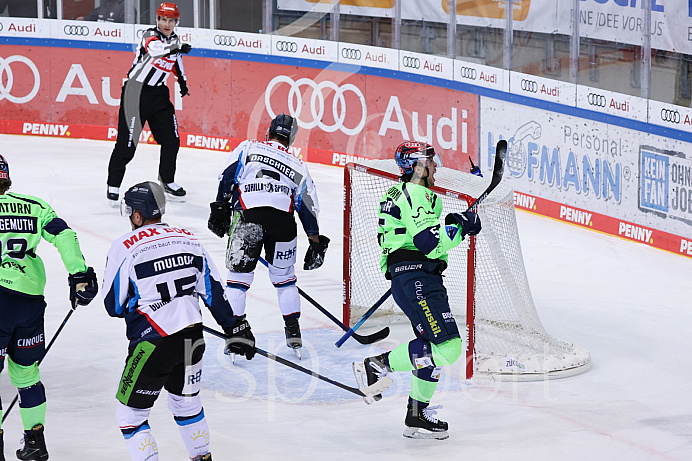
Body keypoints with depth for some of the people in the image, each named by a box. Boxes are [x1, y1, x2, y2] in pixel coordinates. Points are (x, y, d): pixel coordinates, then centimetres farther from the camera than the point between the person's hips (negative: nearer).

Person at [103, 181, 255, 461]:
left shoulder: (125, 247, -9)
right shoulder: (189, 240, 7)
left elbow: (114, 306, -3)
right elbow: (213, 291, 10)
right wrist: (235, 329, 17)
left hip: (153, 344, -6)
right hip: (192, 341, 6)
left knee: (130, 414, 5)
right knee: (186, 401, 26)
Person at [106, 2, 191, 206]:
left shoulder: (174, 40, 9)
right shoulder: (150, 36, -13)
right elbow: (156, 50, -36)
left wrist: (182, 81, 20)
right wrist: (179, 48, -48)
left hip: (159, 94, 7)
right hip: (136, 92, -7)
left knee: (171, 140, 7)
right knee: (127, 143, -8)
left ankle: (167, 181, 26)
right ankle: (113, 186, 2)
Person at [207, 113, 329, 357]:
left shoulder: (247, 147, 21)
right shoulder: (297, 165, 25)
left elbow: (228, 176, 6)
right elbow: (308, 205, 18)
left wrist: (220, 208, 6)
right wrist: (316, 243, 18)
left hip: (247, 215, -2)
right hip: (283, 219, 2)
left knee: (239, 273, 8)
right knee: (284, 275, 18)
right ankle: (293, 331, 17)